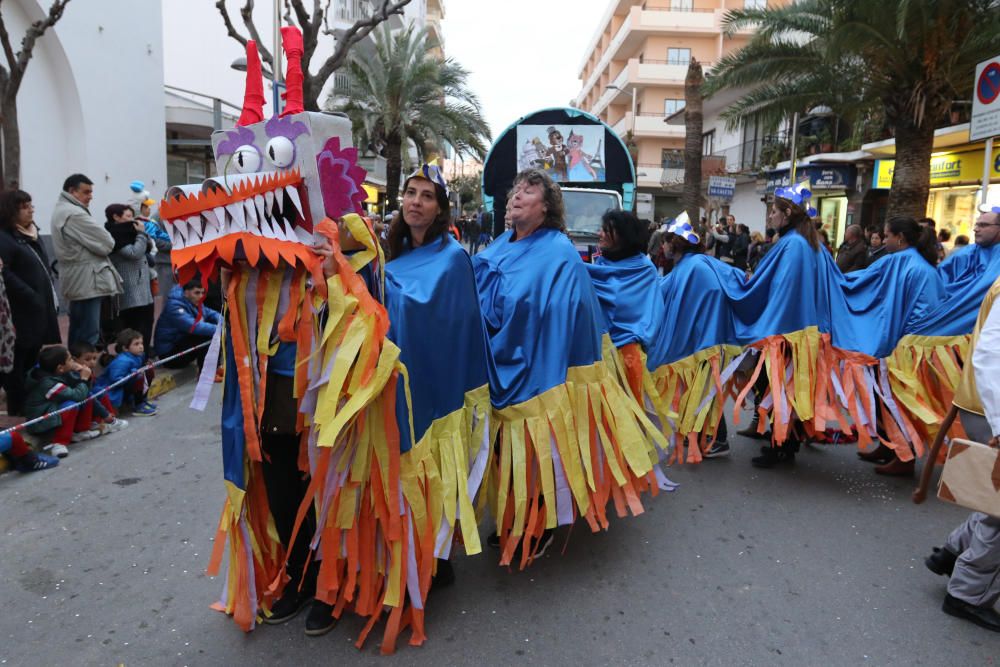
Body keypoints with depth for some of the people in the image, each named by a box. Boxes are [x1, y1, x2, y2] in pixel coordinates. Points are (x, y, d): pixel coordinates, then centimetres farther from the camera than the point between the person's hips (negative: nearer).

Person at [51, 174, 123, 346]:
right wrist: (108, 239, 5)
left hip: (78, 280, 11)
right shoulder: (74, 214, -16)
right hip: (87, 282, -11)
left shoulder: (61, 210, 18)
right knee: (88, 336, -8)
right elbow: (106, 243, -16)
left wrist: (103, 239, 2)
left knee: (78, 333, 16)